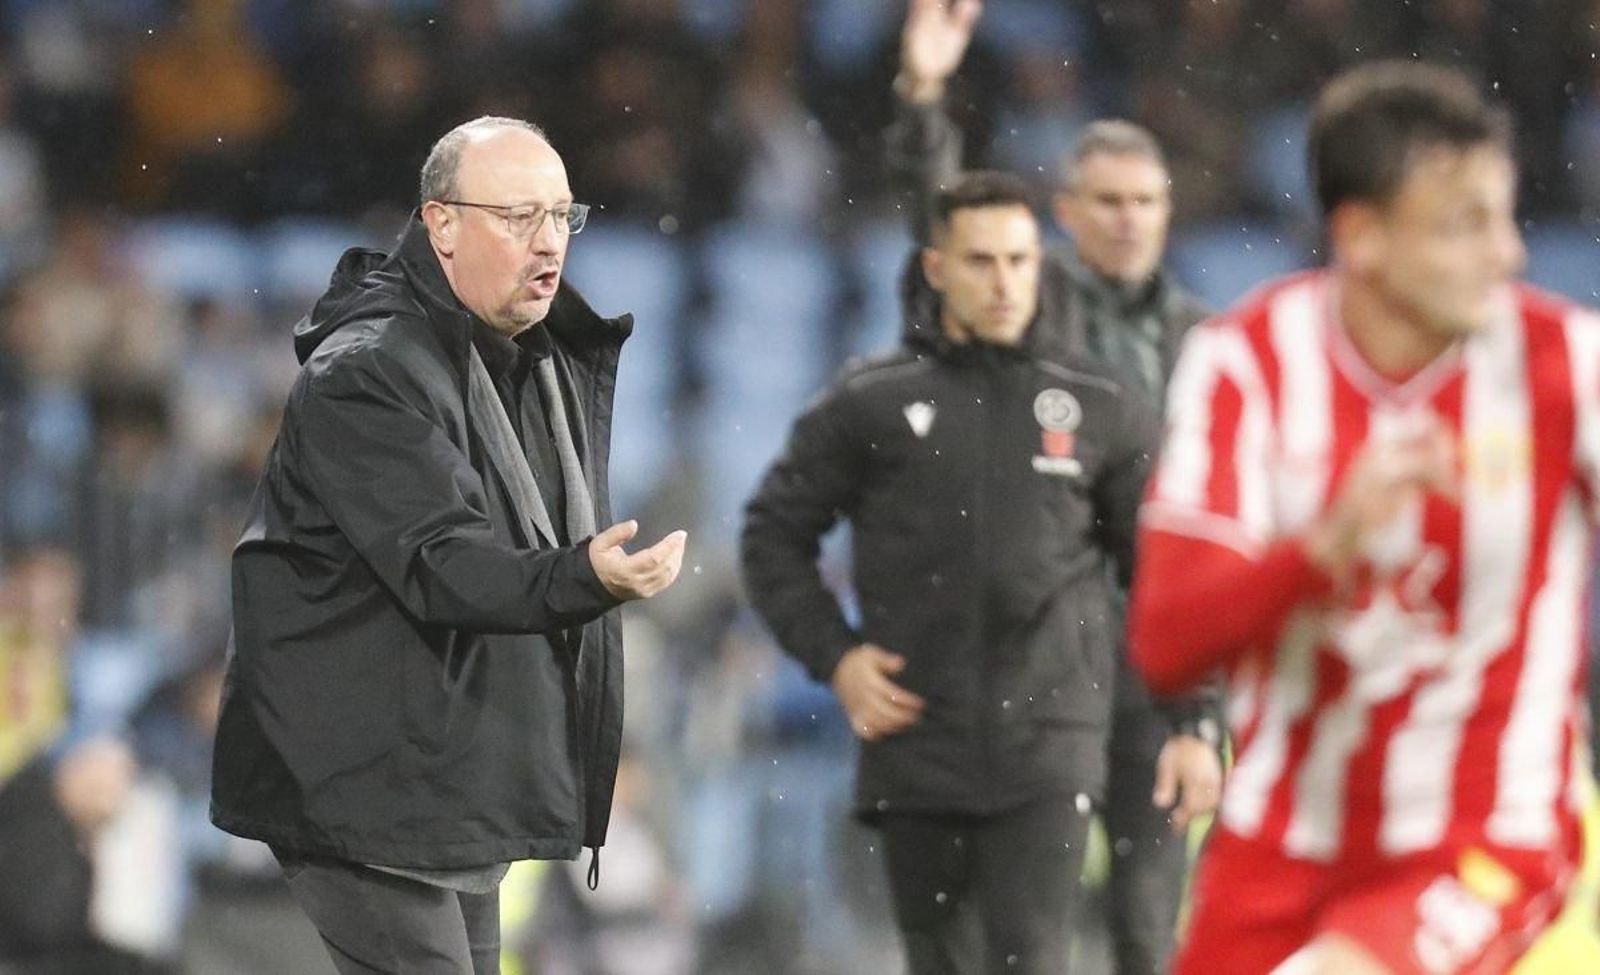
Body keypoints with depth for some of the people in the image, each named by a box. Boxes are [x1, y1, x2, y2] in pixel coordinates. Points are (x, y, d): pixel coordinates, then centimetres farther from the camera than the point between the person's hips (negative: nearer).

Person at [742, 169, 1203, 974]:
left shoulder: (1101, 409, 5)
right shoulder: (870, 403, 4)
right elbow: (774, 532, 11)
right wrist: (833, 657, -1)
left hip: (1047, 751, -1)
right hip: (915, 750, 1)